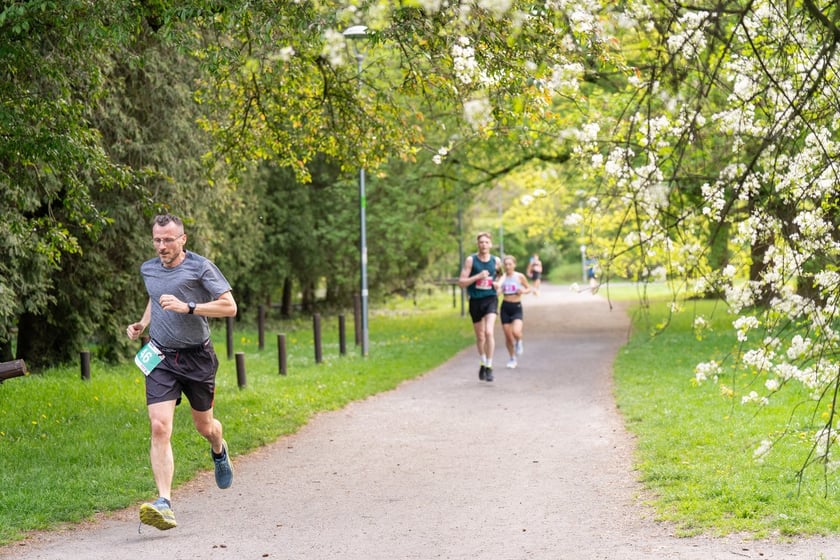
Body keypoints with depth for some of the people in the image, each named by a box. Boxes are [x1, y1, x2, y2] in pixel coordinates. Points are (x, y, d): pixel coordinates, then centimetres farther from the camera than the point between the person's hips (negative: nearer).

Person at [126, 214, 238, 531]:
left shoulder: (200, 267, -9)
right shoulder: (148, 270, 7)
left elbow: (229, 306, -12)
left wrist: (187, 307, -21)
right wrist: (143, 323, 10)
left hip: (197, 358, -2)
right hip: (160, 359, 2)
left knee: (204, 426, 15)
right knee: (159, 427, -16)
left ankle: (219, 451, 54)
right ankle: (164, 504, -23)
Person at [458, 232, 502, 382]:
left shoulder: (496, 261, 0)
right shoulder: (470, 260, -5)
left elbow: (501, 274, 23)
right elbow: (461, 282, -8)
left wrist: (498, 284, 1)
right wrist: (478, 276, -20)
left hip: (491, 299, -1)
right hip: (475, 301, 1)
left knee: (489, 332, -20)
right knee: (480, 337, 13)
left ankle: (489, 367, -12)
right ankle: (483, 363, 37)